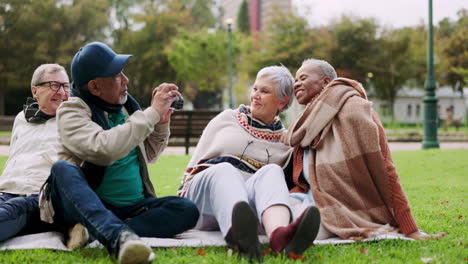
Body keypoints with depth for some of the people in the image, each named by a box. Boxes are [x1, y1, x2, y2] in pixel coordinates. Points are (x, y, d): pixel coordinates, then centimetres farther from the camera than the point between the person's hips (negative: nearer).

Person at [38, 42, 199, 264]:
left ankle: (94, 231, -31)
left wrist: (161, 122, 4)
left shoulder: (125, 105, 8)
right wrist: (152, 113, -20)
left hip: (132, 207, 5)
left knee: (187, 210, -18)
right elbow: (105, 149, -28)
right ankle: (119, 236, -54)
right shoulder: (71, 112, -8)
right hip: (83, 204, -5)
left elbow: (149, 155, 22)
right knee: (62, 168, -33)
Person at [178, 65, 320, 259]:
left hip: (249, 201, 1)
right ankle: (240, 238, -73)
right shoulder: (227, 119, 18)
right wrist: (183, 197, 5)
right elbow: (195, 163, 16)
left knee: (271, 171, -31)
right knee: (225, 170, -35)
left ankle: (279, 235, -67)